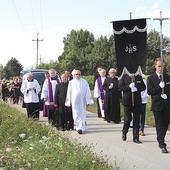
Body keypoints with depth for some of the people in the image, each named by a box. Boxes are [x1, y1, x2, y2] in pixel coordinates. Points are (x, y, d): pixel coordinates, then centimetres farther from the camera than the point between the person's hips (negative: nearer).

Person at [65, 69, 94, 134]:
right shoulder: (71, 82, 5)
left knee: (82, 114, 4)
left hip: (82, 101, 0)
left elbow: (87, 92, 3)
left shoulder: (84, 82, 3)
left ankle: (81, 127, 12)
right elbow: (69, 93, 8)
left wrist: (88, 101, -2)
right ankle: (80, 127, -2)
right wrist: (69, 102, 5)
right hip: (74, 101, 0)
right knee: (76, 115, -4)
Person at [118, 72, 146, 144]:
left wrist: (137, 89, -13)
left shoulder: (139, 77, 9)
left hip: (137, 101, 2)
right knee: (128, 119, 0)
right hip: (127, 101, -2)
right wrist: (129, 87, -18)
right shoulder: (124, 77, 1)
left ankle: (136, 138, 10)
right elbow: (120, 88, -5)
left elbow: (143, 87, 6)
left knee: (136, 120, 3)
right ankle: (124, 132, 29)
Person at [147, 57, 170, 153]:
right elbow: (149, 92, -7)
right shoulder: (151, 78, 0)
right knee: (159, 126, -1)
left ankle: (161, 141, 31)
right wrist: (159, 87, -18)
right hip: (157, 105, -3)